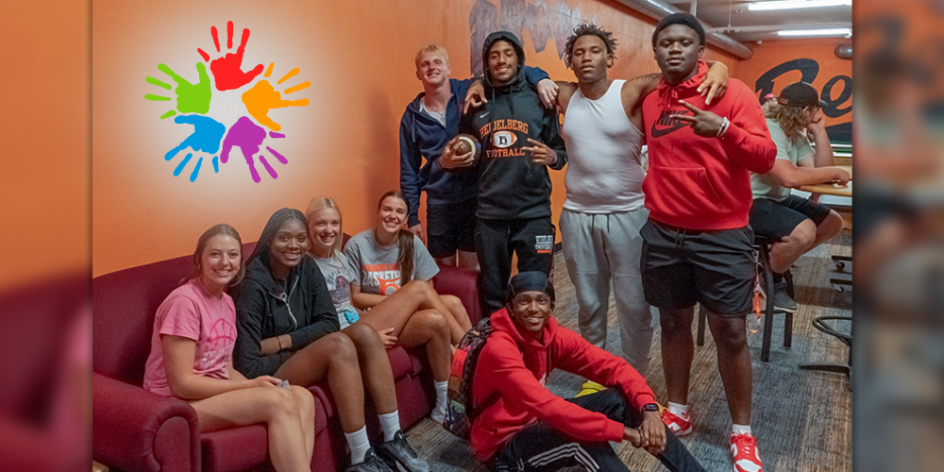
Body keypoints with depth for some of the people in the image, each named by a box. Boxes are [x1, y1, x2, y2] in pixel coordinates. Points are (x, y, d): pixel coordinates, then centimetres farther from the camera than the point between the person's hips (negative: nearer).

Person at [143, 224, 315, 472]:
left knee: (302, 397, -13)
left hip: (216, 393, 8)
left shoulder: (227, 302, 10)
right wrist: (251, 385, -18)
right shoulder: (184, 301, -15)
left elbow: (226, 371, 10)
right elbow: (181, 384, -19)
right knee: (279, 401, -25)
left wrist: (256, 384, -10)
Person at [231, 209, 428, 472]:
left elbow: (329, 322, -6)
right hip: (271, 373, -7)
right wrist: (301, 344, -15)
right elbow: (247, 366, -24)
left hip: (302, 356, 7)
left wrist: (281, 342, -18)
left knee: (364, 333, -17)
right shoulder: (254, 283, -20)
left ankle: (393, 440, -14)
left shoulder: (307, 268, -1)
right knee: (339, 344, -30)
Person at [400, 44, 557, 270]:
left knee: (470, 273, 8)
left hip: (475, 198, -1)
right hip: (439, 205, 1)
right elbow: (408, 171, 7)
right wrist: (412, 217, 5)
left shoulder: (468, 92, -5)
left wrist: (539, 78, -28)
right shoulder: (412, 117, 1)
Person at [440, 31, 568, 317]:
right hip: (490, 215, 2)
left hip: (534, 213, -2)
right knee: (492, 295, 10)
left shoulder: (538, 100, 4)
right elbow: (468, 160, 17)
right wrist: (447, 162, -4)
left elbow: (561, 152, 6)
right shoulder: (476, 104, 10)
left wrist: (551, 156, -16)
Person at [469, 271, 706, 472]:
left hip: (537, 423, 7)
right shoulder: (499, 350, -27)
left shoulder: (555, 336, -6)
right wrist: (622, 431, -37)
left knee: (618, 399, -12)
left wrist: (649, 408, -28)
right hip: (503, 447, -7)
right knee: (583, 436, -34)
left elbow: (613, 366, -9)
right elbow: (546, 405, -37)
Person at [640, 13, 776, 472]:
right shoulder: (649, 102, 7)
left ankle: (742, 432, 16)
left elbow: (765, 158, -15)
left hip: (722, 233, -4)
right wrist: (651, 188, 11)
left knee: (730, 331, 0)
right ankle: (677, 411, 29)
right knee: (673, 323, 12)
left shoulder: (732, 92, -7)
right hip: (663, 232, 4)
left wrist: (724, 129, -30)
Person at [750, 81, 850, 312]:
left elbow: (821, 170, 5)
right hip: (751, 203, -10)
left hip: (777, 199, 10)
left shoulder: (797, 135, 10)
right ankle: (771, 279, -4)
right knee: (804, 230, -30)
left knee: (833, 221, 11)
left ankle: (777, 261, 14)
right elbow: (790, 176, -33)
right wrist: (835, 172, -21)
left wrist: (819, 131, 0)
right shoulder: (768, 130, -21)